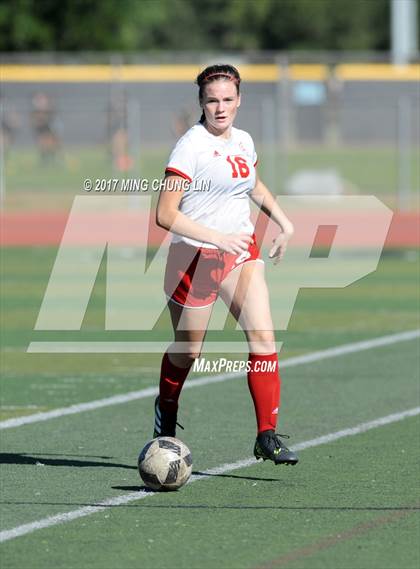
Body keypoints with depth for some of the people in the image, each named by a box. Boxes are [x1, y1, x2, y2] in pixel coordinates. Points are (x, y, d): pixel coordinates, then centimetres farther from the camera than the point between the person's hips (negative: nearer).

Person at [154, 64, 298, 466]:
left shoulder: (244, 141, 6)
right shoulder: (191, 146, -15)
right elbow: (165, 215, -20)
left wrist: (283, 221, 19)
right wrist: (217, 238, -27)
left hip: (241, 253, 5)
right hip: (195, 256, -5)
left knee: (263, 338, -12)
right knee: (187, 351, 8)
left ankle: (267, 436, -12)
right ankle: (165, 410, 39)